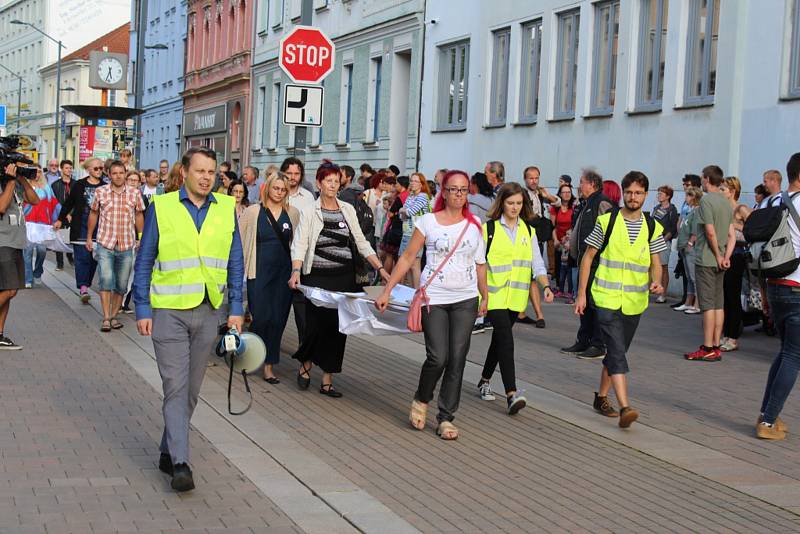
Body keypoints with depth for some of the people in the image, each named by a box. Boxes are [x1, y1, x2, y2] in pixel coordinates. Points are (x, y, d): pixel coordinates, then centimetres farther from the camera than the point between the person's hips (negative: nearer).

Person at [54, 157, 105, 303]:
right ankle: (83, 288, -11)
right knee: (82, 256, -7)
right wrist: (60, 220, 13)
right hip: (80, 225, -2)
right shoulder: (79, 185, 3)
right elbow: (69, 203, 11)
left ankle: (86, 285, 17)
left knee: (94, 257, 4)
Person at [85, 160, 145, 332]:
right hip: (104, 244, -2)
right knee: (106, 279, -16)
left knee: (121, 285, 7)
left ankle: (114, 316, 23)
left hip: (127, 246, 2)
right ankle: (106, 318, -12)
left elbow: (139, 216, 13)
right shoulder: (101, 192, 0)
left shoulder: (135, 193, 1)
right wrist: (89, 238, 16)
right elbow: (93, 214, 12)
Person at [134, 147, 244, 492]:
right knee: (175, 386, -9)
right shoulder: (162, 207, -2)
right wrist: (142, 310, -4)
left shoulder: (226, 209, 6)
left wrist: (236, 309, 4)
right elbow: (144, 261, 1)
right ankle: (180, 464, -8)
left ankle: (168, 451, 27)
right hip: (169, 311, -3)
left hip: (208, 311, 3)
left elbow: (235, 263, 10)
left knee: (191, 389, 11)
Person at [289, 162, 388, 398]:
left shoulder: (348, 210, 9)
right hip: (317, 278, -3)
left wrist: (380, 268, 5)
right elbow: (300, 244, -10)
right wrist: (296, 271, -26)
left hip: (344, 278, 4)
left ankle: (327, 380, 11)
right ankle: (305, 367, 22)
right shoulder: (309, 211, -1)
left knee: (338, 327, 3)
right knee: (316, 324, -7)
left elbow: (361, 243, 13)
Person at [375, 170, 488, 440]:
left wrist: (485, 296, 16)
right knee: (438, 358, -12)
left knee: (457, 360, 1)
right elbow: (407, 257, 0)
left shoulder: (475, 225, 6)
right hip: (434, 298, -3)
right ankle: (421, 400, 17)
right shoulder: (429, 221, -2)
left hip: (466, 299, 3)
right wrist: (386, 291, -2)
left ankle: (446, 418, 10)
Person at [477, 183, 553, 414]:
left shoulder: (529, 231, 10)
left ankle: (484, 381, 33)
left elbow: (537, 263, 6)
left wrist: (546, 286, -11)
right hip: (495, 296, -4)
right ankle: (511, 394, -20)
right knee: (506, 341, -15)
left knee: (499, 339, 14)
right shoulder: (488, 229, -3)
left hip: (516, 297, 5)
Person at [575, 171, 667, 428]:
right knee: (617, 352, -15)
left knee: (617, 351, 15)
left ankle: (601, 397, 32)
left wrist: (656, 282, -15)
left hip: (634, 301, 4)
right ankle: (625, 407, -22)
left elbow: (655, 263, 8)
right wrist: (581, 293, -1)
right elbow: (588, 257, 2)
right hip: (607, 298, -4)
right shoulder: (606, 222, -3)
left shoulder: (653, 227, 5)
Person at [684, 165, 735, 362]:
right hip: (720, 261, 8)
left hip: (706, 259, -8)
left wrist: (718, 256, -10)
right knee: (719, 304, 9)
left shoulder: (706, 200, -13)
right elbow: (732, 235, 8)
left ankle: (707, 349, -5)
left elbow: (710, 232, -19)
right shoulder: (726, 202, 12)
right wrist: (726, 257, 1)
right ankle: (716, 347, 13)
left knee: (708, 304, -6)